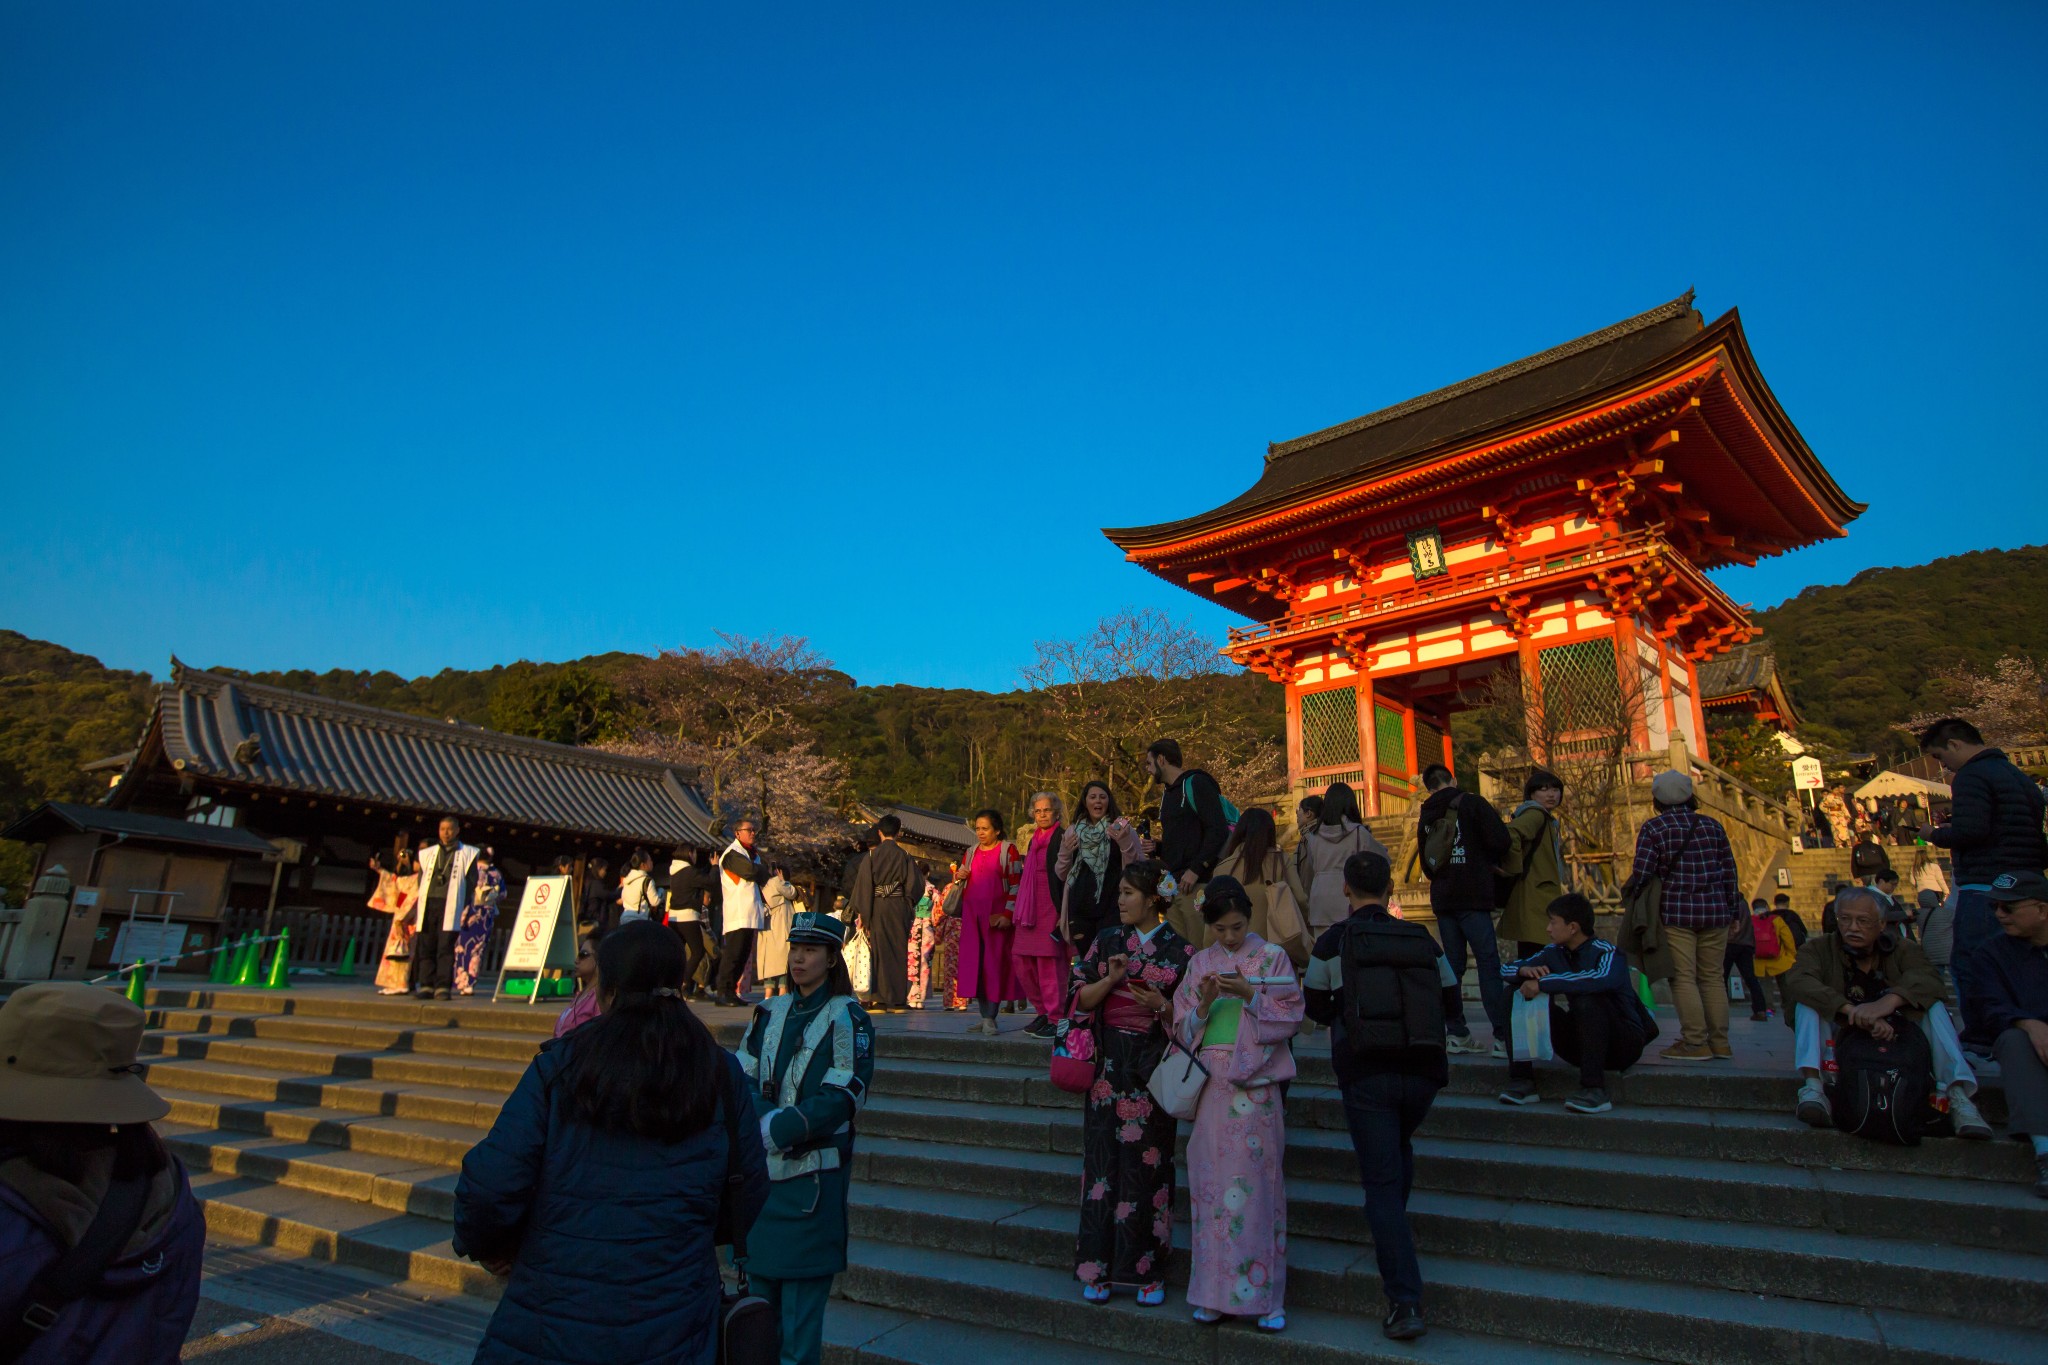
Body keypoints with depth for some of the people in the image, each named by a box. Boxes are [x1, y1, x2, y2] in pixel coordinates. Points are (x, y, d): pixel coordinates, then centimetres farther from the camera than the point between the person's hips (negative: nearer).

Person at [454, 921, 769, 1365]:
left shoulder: (560, 1064, -10)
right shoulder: (721, 1074, -5)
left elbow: (490, 1183, -14)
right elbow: (750, 1194, 1)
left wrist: (484, 1245, 8)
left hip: (551, 1320, -1)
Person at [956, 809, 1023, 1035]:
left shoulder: (1007, 850, -1)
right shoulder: (971, 852, 16)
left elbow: (1016, 884, -5)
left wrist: (1008, 914, -13)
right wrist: (960, 878, 3)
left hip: (997, 916, -5)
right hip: (972, 914, 5)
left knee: (995, 963, -6)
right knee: (975, 963, 3)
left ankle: (990, 1017, -4)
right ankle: (984, 1014, 10)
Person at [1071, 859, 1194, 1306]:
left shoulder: (1180, 951, -2)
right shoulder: (1107, 941, 6)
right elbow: (1082, 997, 4)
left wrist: (1161, 1005, -17)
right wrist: (1112, 978, -12)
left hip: (1151, 1070, -2)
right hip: (1109, 1065, 2)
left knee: (1147, 1165, 2)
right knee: (1103, 1161, 4)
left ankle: (1147, 1270, 15)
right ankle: (1099, 1267, 15)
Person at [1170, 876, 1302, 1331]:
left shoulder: (1272, 957, 3)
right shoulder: (1200, 964, 11)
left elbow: (1290, 1016, -3)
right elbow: (1183, 1027, 8)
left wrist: (1249, 994, -16)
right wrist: (1205, 1003, -11)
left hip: (1254, 1083, -3)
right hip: (1210, 1083, 3)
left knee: (1256, 1182, -3)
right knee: (1210, 1182, 4)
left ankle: (1264, 1295, 9)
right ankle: (1216, 1291, 16)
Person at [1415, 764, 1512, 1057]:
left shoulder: (1426, 815, 12)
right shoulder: (1472, 803, -5)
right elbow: (1500, 841, -12)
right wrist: (1489, 863, 7)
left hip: (1442, 898, 5)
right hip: (1472, 897, -5)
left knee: (1453, 965, 10)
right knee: (1488, 965, -5)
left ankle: (1458, 1033, 11)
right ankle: (1503, 1036, -9)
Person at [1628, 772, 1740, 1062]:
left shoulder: (1653, 828, -5)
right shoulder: (1712, 825, 8)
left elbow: (1641, 874, -12)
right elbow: (1729, 871, 11)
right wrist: (1732, 910, 18)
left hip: (1676, 911, -4)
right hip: (1715, 911, 4)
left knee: (1683, 978, -1)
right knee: (1713, 977, 10)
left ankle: (1695, 1043, -3)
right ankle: (1719, 1042, 13)